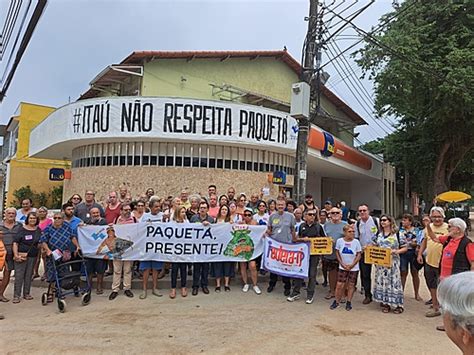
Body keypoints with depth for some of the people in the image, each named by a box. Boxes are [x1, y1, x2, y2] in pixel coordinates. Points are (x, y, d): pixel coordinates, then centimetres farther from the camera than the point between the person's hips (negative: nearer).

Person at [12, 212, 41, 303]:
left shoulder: (38, 230, 9)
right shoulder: (22, 229, -4)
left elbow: (41, 242, 18)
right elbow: (15, 242, -7)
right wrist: (16, 254, -14)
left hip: (33, 256, 4)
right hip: (21, 255, -4)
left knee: (29, 275, 10)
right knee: (19, 275, -3)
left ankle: (26, 293, 20)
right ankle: (16, 295, 3)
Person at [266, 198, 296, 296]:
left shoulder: (290, 216, 1)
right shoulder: (272, 216, 4)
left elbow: (293, 230, 6)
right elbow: (269, 229, 11)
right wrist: (267, 232, -10)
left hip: (287, 244, -2)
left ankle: (287, 287, 16)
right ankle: (272, 283, 27)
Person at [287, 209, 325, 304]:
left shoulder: (318, 226, 3)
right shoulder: (302, 226, 6)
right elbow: (296, 238, 10)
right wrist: (303, 239, -9)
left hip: (315, 252, -1)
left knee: (312, 274, 4)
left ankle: (310, 295, 16)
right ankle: (295, 293, 16)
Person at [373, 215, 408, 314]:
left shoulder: (398, 234, -5)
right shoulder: (378, 235, 9)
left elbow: (405, 248, -3)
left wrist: (396, 251, -18)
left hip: (393, 262, -4)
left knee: (394, 282, -2)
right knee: (382, 282, 7)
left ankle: (398, 304, 11)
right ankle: (385, 303, 18)